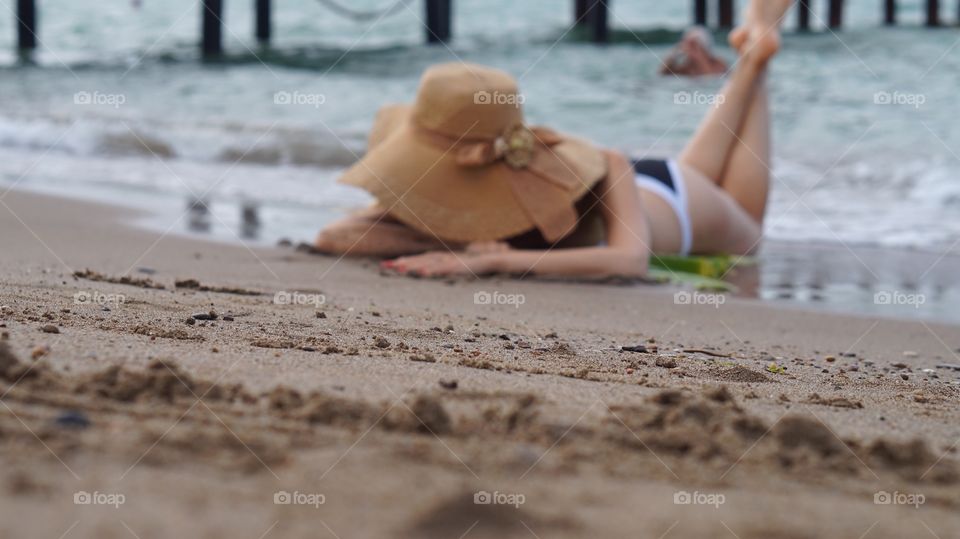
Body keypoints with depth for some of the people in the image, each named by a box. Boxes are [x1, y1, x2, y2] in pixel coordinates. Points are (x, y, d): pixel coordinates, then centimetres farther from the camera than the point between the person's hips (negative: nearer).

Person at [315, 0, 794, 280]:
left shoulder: (600, 173, -52)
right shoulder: (436, 192, -42)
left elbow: (631, 261, -69)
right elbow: (332, 237, -49)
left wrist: (492, 261, -75)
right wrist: (462, 246, -58)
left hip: (672, 201, -3)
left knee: (745, 236, 35)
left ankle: (753, 57, 42)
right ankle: (748, 56, 49)